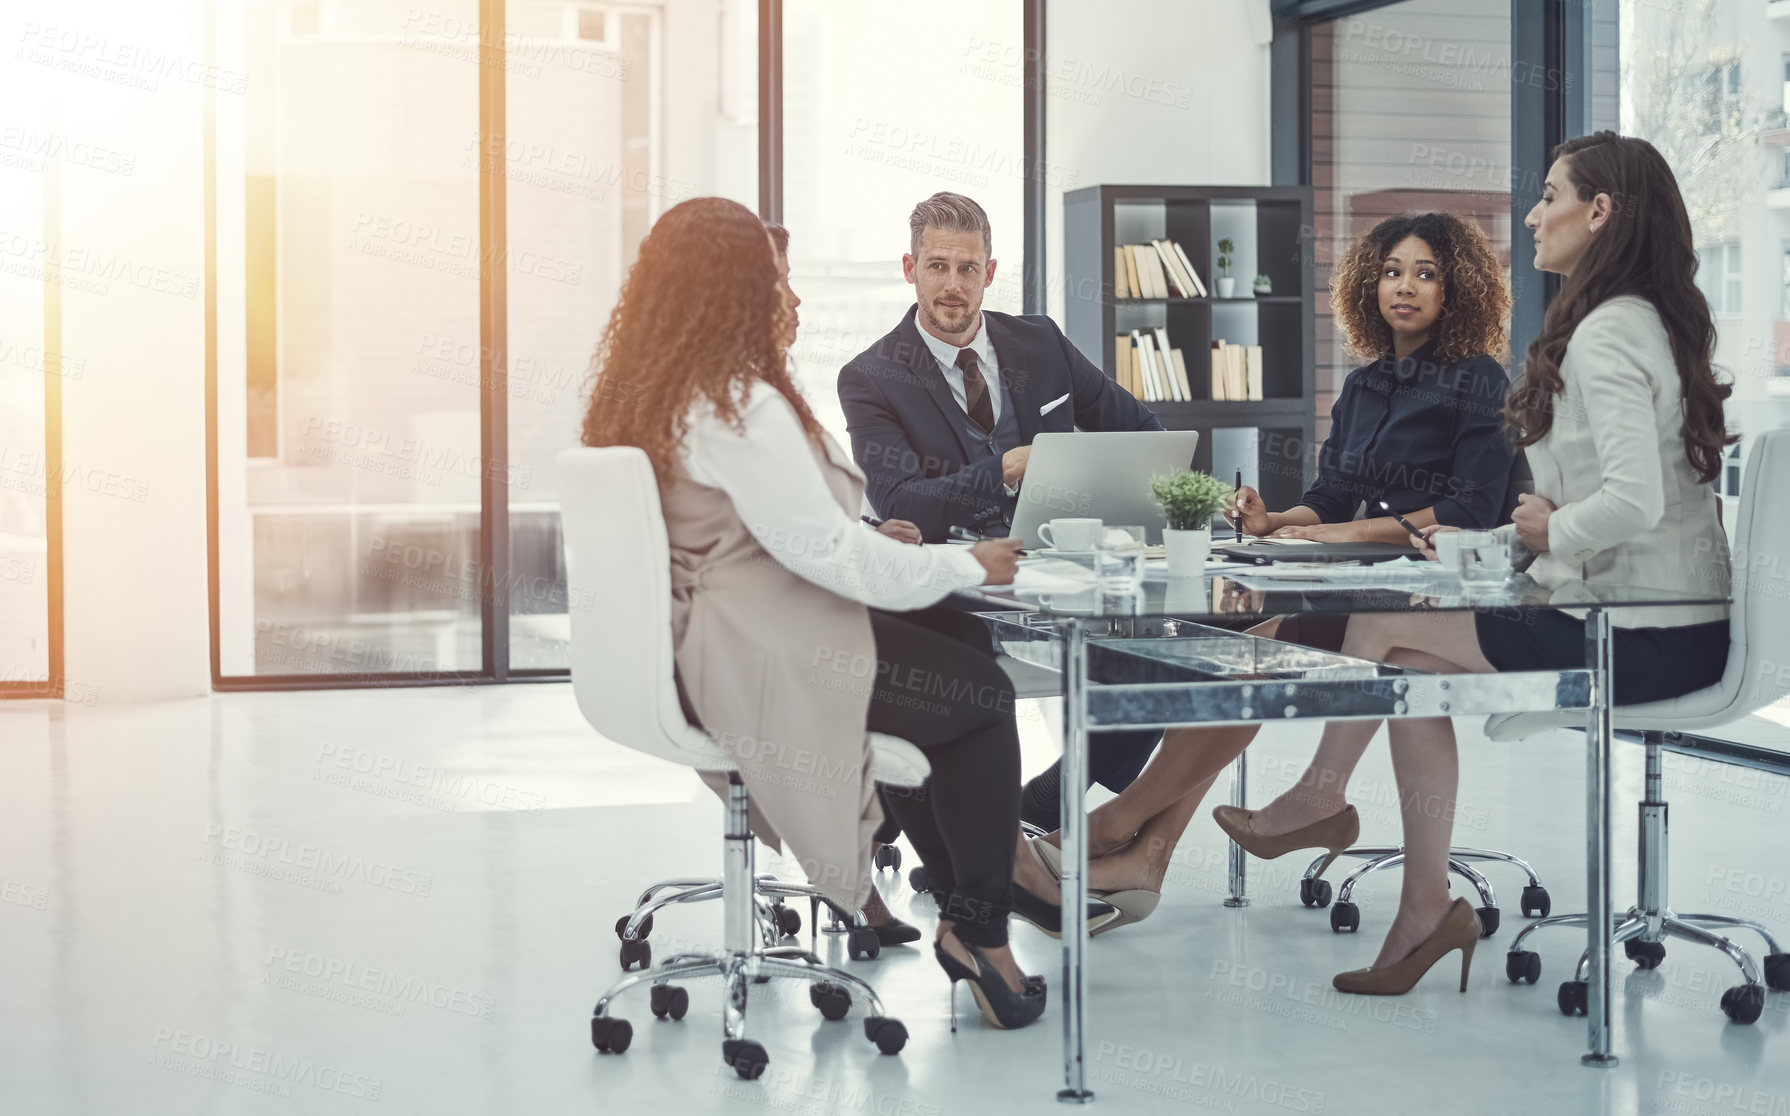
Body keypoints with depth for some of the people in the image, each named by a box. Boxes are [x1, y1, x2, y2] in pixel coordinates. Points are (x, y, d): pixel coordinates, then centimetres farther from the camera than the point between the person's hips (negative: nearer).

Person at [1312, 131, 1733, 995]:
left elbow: (1634, 501, -30)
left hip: (1640, 639, -9)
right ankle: (1425, 909, 9)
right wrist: (1491, 540, 14)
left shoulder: (1605, 336, -17)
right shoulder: (1653, 323, 14)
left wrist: (1553, 530, -10)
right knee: (1413, 666, 10)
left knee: (1380, 622, -1)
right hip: (1680, 626, 9)